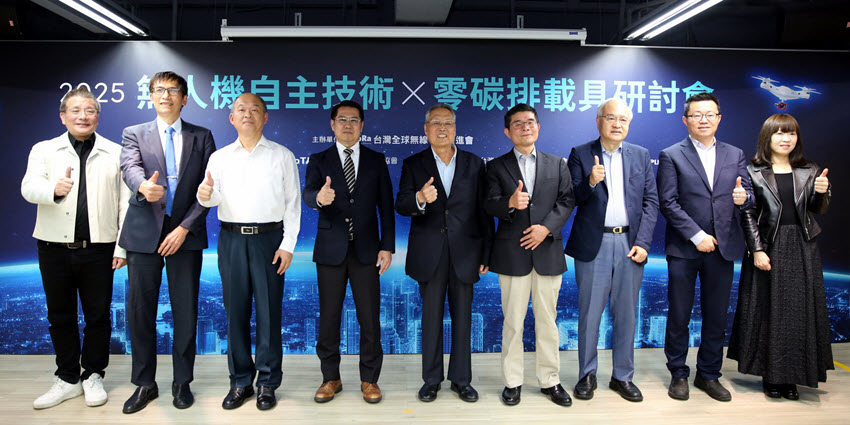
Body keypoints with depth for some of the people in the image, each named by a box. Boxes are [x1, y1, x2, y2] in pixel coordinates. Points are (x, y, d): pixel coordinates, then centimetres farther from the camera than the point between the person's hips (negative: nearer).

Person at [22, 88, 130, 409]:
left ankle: (93, 376, 23)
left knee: (98, 315, 6)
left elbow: (126, 202, 1)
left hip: (98, 247, -1)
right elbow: (29, 187, -7)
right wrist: (55, 189, -31)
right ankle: (68, 379, 26)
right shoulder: (44, 150, 8)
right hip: (55, 247, 2)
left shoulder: (116, 153, 5)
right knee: (60, 316, 11)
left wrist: (123, 246, -5)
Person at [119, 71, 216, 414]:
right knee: (140, 311, 5)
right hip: (144, 233, 1)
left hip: (185, 234, 0)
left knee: (186, 311, 4)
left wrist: (185, 226, -9)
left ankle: (182, 382, 19)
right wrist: (143, 186, -35)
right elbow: (130, 168, -11)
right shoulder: (134, 134, 10)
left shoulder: (202, 137, 8)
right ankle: (144, 383, 20)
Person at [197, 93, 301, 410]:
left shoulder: (282, 156, 6)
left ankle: (268, 382, 14)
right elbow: (214, 198, 2)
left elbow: (293, 203, 2)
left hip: (268, 238, -2)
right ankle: (240, 381, 20)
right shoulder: (219, 157, 11)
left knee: (269, 311, 2)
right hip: (231, 239, 2)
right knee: (235, 311, 7)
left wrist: (287, 244, -6)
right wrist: (206, 195, -23)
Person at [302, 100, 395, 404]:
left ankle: (369, 379, 18)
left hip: (366, 250, 0)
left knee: (370, 317, 3)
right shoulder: (319, 160, 6)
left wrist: (387, 247, -2)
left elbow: (386, 205, 5)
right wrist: (319, 197, -35)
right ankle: (330, 378, 23)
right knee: (329, 316, 7)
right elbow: (307, 193, -10)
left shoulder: (376, 160, 7)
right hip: (331, 250, 0)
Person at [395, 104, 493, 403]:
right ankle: (431, 380, 21)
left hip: (464, 252, 1)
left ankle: (461, 379, 22)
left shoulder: (474, 164, 7)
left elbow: (483, 212, 5)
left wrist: (486, 254, 2)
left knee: (462, 318, 8)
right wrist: (419, 199, -29)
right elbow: (400, 206, -6)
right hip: (429, 253, -1)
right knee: (431, 318, 8)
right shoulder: (413, 165, 4)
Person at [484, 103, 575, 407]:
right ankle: (513, 382, 17)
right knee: (513, 322, 5)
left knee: (547, 321, 9)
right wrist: (510, 203, -25)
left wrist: (546, 227, -11)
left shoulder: (557, 164, 12)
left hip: (547, 251, 2)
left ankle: (550, 381, 21)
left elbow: (567, 200, 4)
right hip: (511, 253, -1)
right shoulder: (496, 166, 7)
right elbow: (489, 205, -3)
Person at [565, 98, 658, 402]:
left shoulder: (641, 155, 9)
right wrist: (590, 182, -23)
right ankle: (587, 375, 20)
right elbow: (570, 200, -3)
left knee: (626, 314, 10)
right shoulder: (580, 155, 2)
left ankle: (622, 376, 24)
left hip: (630, 245, 2)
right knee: (589, 313, 5)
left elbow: (651, 201, 6)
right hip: (593, 245, -2)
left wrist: (643, 243, -4)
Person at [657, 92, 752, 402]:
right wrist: (697, 235, -13)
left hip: (723, 247, 3)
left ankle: (709, 374, 25)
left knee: (717, 316, 10)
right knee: (679, 316, 5)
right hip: (683, 249, -3)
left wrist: (743, 197, -15)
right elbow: (668, 203, -7)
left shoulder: (735, 155, 12)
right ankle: (679, 375, 20)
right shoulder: (671, 156, -1)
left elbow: (746, 195, 10)